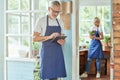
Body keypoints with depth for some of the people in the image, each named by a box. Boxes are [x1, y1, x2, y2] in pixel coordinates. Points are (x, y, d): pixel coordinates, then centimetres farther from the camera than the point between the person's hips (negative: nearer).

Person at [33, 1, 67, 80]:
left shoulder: (60, 22, 13)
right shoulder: (41, 21, -3)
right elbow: (35, 38, -7)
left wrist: (62, 41, -6)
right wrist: (49, 37, -20)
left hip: (58, 53, 5)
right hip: (47, 53, -5)